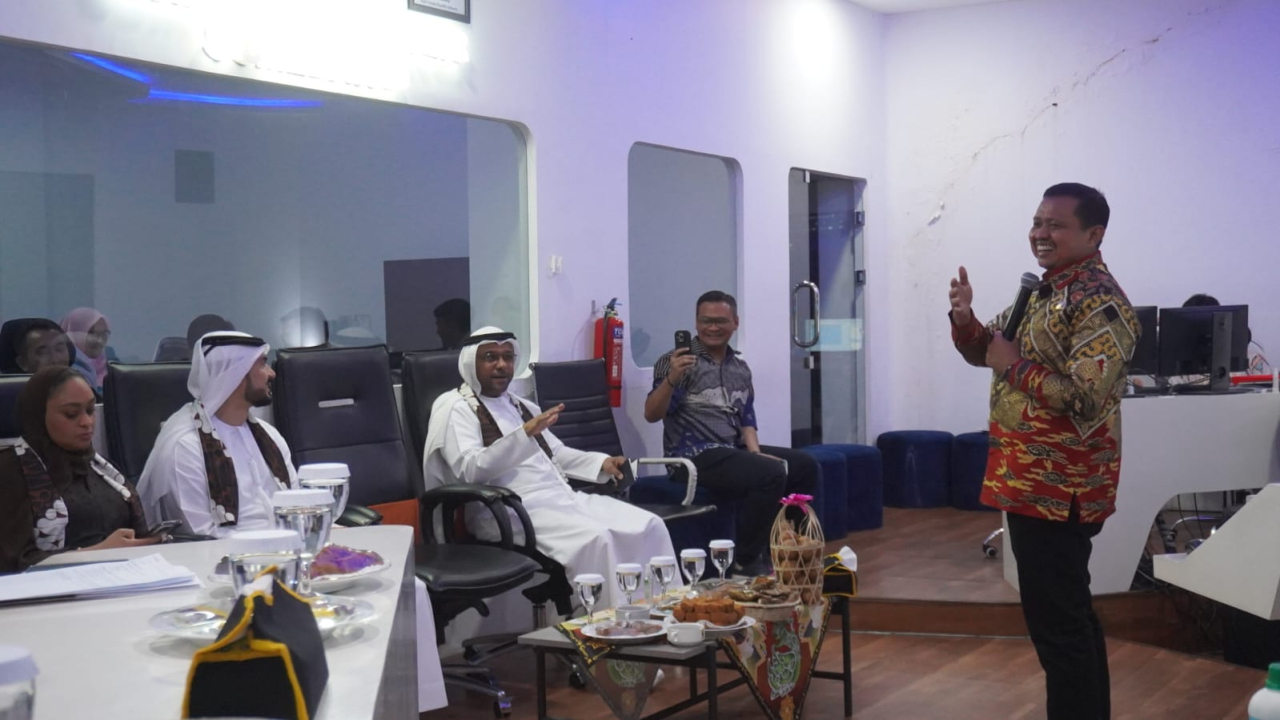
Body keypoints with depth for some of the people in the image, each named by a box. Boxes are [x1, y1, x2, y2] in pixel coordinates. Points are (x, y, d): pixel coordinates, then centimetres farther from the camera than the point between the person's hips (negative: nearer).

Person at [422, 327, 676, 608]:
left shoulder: (521, 406, 23)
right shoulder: (454, 407, -2)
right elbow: (471, 469, -18)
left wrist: (602, 462, 12)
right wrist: (525, 433, -29)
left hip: (561, 496, 8)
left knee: (649, 526, -9)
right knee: (595, 538, -32)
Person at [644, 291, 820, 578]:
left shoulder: (741, 368, 15)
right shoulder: (677, 361, -6)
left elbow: (746, 420, 15)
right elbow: (651, 415, -15)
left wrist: (755, 453, -5)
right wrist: (671, 379, -32)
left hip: (735, 450, 8)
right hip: (695, 455, -7)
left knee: (805, 466, -3)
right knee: (771, 474, -27)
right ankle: (745, 563, -15)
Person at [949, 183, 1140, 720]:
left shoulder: (1099, 303, -17)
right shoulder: (1043, 291, 13)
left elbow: (1084, 401, -26)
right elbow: (985, 353, 18)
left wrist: (1015, 366, -17)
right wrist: (965, 319, -2)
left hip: (1059, 488, -10)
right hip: (1032, 479, 10)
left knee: (1056, 620, -6)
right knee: (1070, 613, 18)